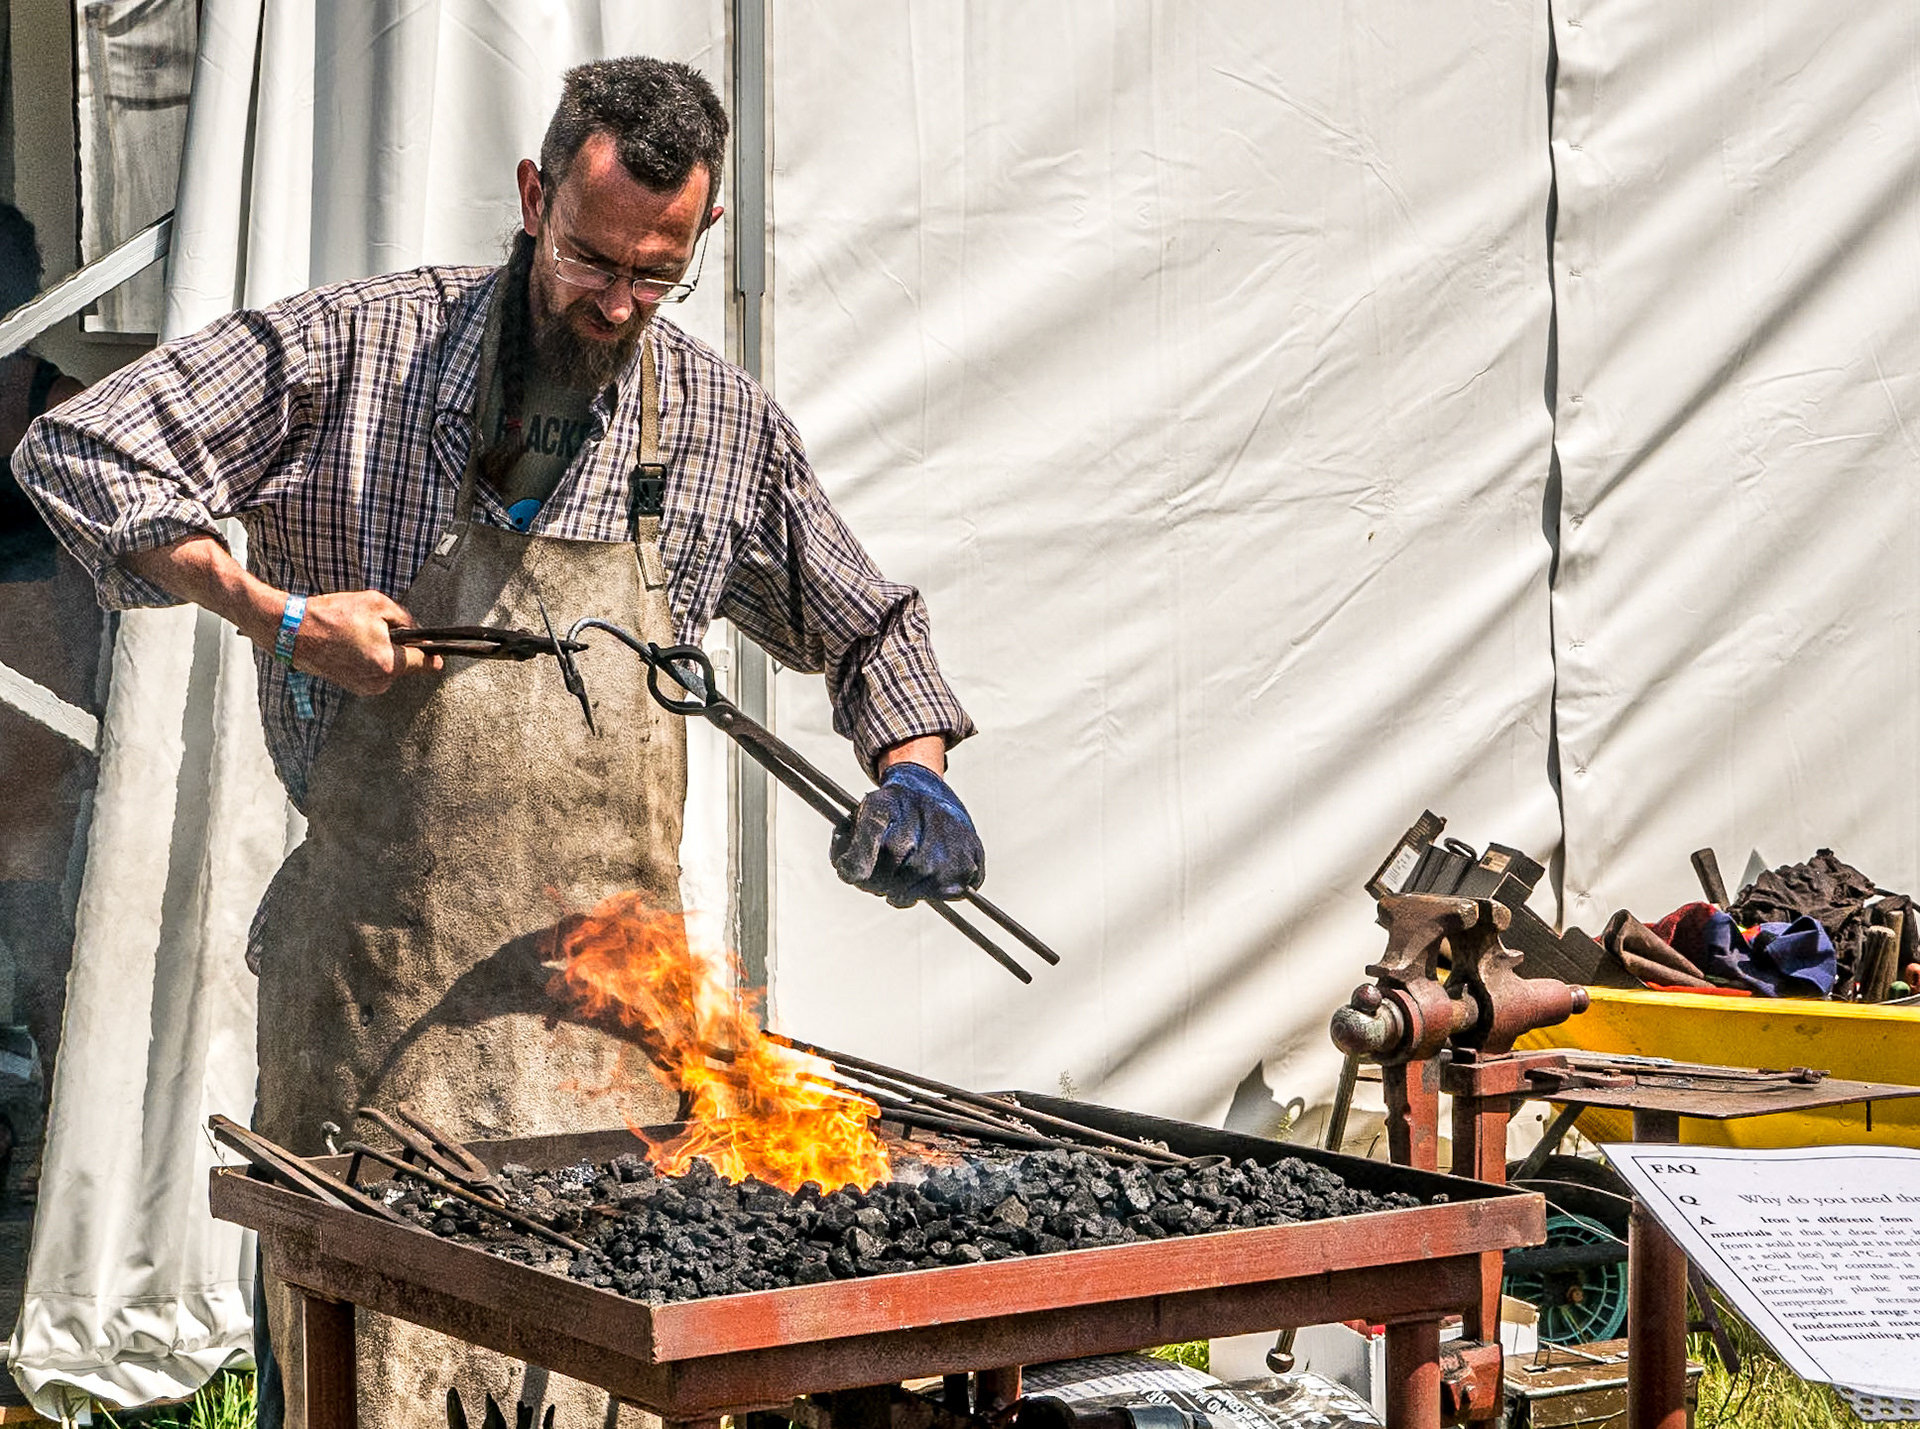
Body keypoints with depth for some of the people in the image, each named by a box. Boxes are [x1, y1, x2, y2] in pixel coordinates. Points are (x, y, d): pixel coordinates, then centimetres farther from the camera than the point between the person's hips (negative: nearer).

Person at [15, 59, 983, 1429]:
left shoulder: (727, 427, 8)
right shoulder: (358, 348, -2)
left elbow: (867, 626, 22)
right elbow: (78, 453, -3)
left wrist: (912, 774, 3)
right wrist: (279, 613, -11)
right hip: (373, 967, -2)